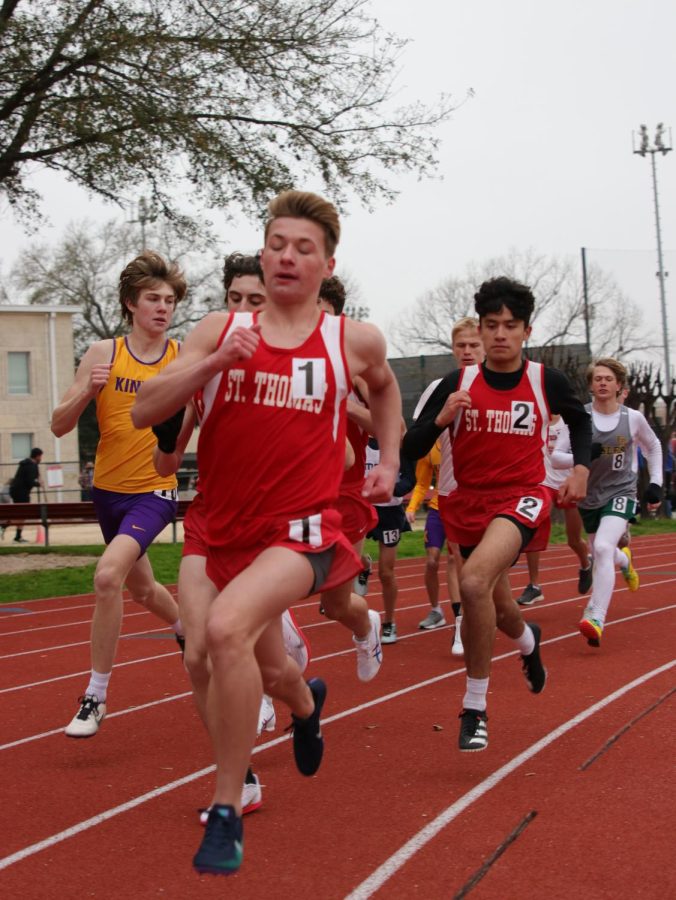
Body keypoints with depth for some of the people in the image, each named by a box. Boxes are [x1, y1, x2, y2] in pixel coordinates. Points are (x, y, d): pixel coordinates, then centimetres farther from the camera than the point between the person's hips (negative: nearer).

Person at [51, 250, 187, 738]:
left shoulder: (187, 357, -8)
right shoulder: (103, 354, -5)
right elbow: (60, 425, -5)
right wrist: (87, 391, -23)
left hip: (155, 491, -4)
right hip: (108, 490, 4)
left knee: (109, 574, -26)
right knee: (141, 587, 23)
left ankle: (97, 695, -13)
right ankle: (186, 630, 56)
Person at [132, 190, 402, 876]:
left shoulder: (353, 341, 2)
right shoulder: (220, 330, 2)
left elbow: (384, 386, 26)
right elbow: (143, 412, -5)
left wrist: (389, 461, 16)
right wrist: (213, 362, -18)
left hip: (303, 529, -4)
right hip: (229, 531, 4)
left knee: (227, 628, -30)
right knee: (268, 672, 19)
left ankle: (226, 812, -17)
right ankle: (306, 701, 59)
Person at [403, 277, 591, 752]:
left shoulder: (547, 381, -5)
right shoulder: (458, 383, -6)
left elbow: (580, 419, 18)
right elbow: (412, 449, -5)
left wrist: (581, 467, 5)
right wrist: (441, 418, -22)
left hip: (522, 497, -3)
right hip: (470, 502, 3)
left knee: (475, 580, -30)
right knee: (496, 606, 19)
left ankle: (475, 708, -16)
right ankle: (529, 642, 60)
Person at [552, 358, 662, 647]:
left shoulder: (633, 418, -5)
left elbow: (653, 447, 15)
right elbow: (556, 456, -8)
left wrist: (656, 483, 8)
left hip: (620, 493, -3)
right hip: (589, 496, 3)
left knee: (603, 548, -27)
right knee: (601, 554, 20)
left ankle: (595, 618, -29)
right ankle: (625, 561, 60)